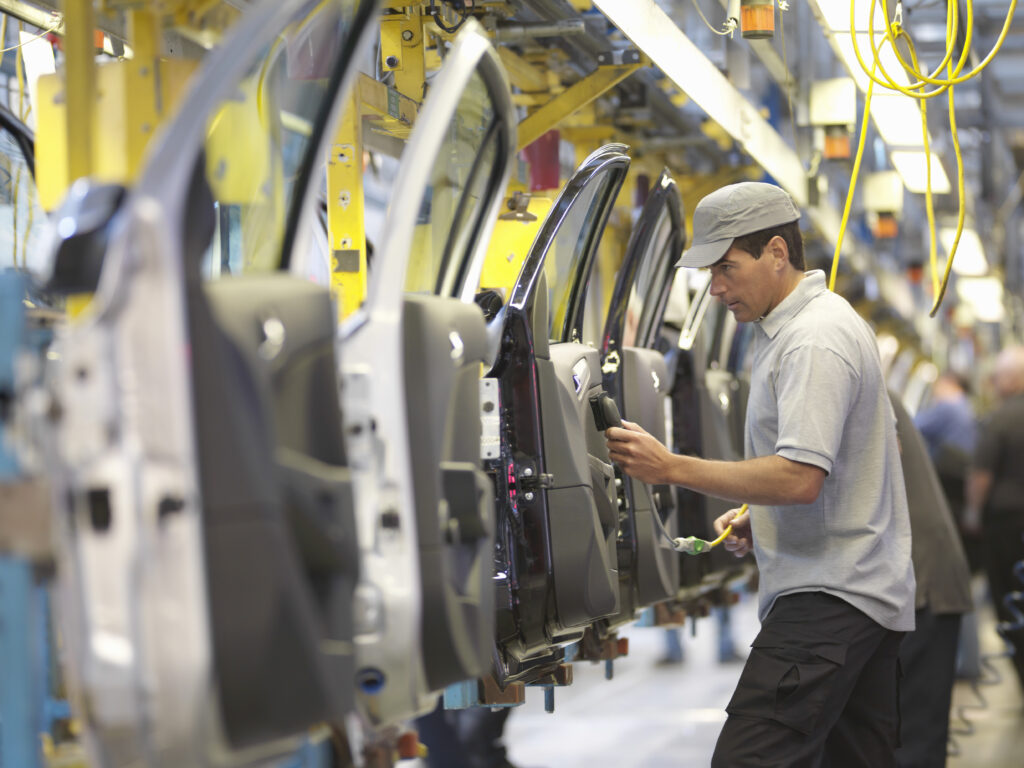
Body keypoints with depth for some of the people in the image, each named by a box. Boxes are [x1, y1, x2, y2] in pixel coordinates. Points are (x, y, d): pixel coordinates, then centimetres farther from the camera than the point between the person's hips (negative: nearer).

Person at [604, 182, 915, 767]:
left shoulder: (815, 340, -15)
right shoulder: (820, 321, 19)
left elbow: (800, 478, -25)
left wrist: (671, 467, -22)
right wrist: (757, 517, 15)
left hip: (828, 598, -11)